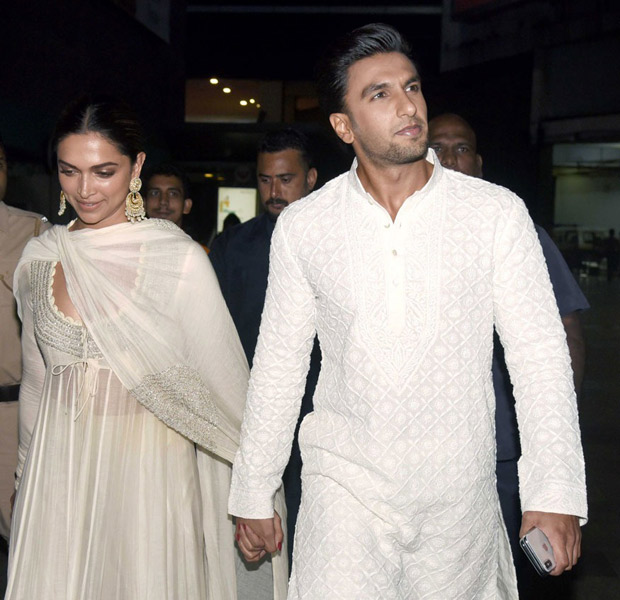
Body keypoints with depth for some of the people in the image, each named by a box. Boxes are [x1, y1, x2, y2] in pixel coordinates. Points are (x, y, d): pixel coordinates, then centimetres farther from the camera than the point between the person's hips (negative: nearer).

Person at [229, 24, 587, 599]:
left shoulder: (497, 214, -5)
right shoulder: (302, 227, -2)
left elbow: (538, 353, -4)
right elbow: (279, 363, 5)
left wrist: (555, 493, -11)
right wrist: (253, 494, 8)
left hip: (458, 495, 0)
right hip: (345, 486, 0)